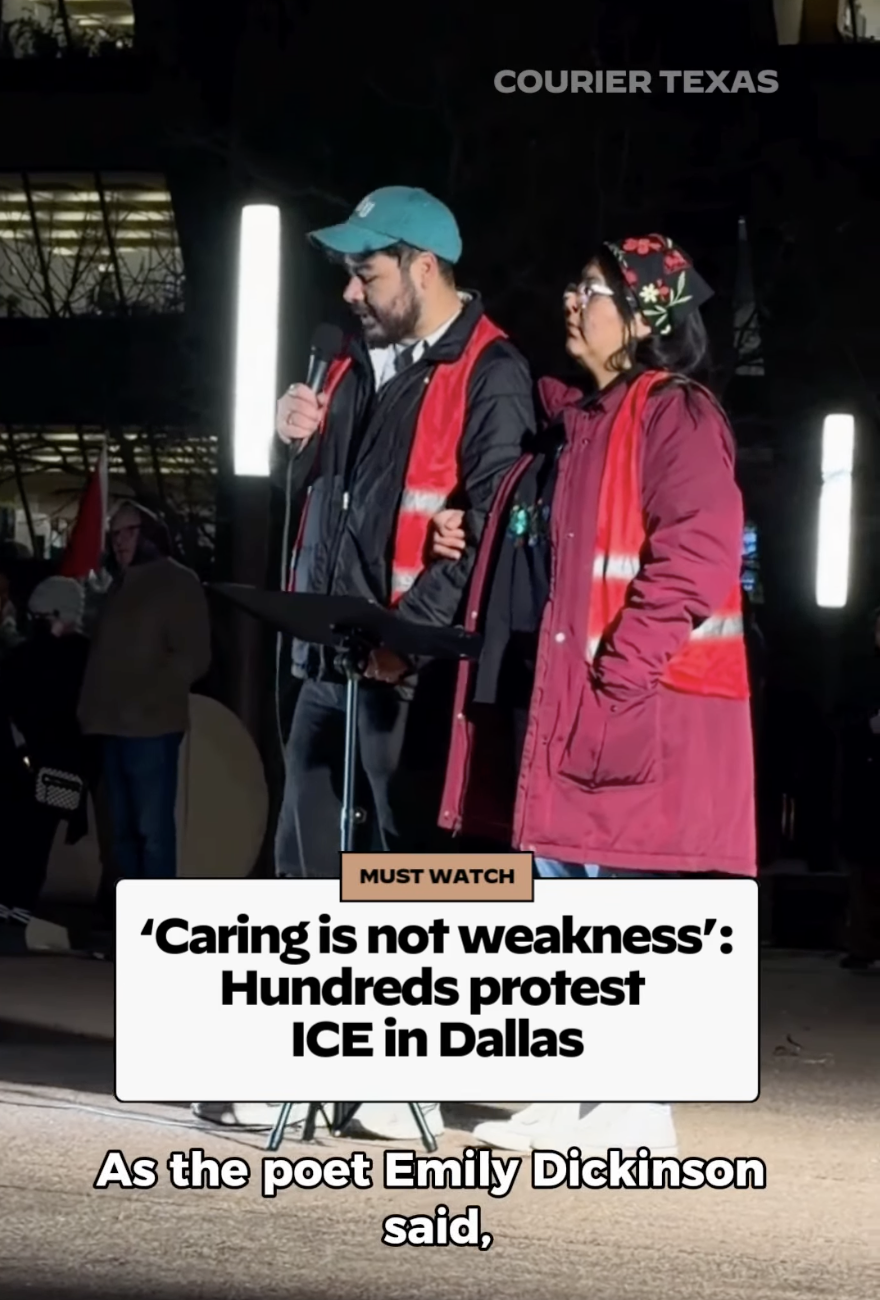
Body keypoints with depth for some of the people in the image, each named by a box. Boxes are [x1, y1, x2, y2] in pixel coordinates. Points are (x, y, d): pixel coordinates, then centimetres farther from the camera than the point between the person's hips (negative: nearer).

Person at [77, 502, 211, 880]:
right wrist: (91, 706, 9)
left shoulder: (177, 582, -1)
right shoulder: (119, 586, 22)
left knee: (152, 828, -11)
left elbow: (192, 657, -10)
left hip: (150, 725, -8)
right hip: (113, 724, 8)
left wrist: (145, 699, -17)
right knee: (123, 828, 10)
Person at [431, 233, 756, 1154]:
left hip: (628, 701, -9)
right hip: (541, 691, 9)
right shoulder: (570, 419, 19)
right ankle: (568, 1098, 16)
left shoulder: (674, 417, -8)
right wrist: (465, 540, 12)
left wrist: (619, 670, -22)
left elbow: (694, 558, -18)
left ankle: (636, 1108, -3)